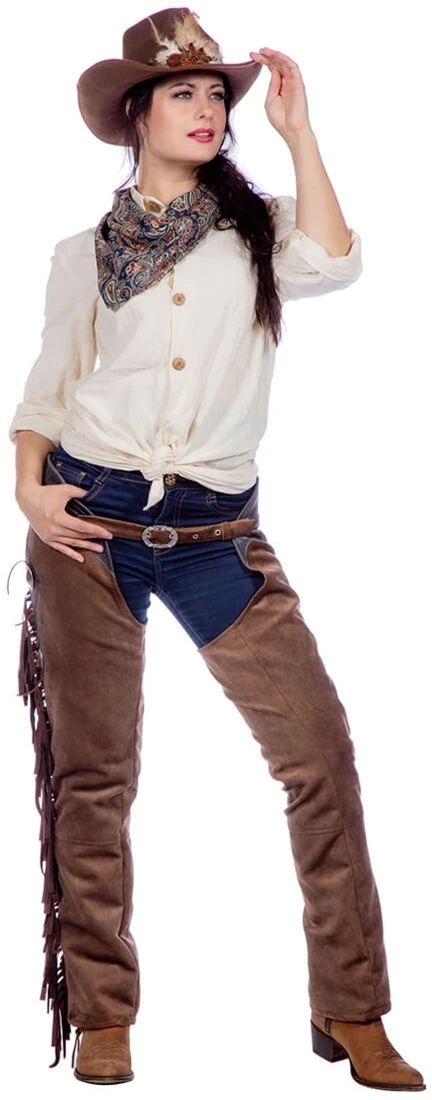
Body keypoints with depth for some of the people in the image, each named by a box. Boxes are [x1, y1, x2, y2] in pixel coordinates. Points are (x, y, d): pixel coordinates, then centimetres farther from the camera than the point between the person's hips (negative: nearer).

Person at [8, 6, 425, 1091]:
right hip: (92, 520, 0)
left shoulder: (256, 227, 10)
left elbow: (330, 264, -11)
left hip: (216, 533, 0)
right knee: (94, 769, 2)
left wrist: (298, 128, -6)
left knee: (318, 746, -9)